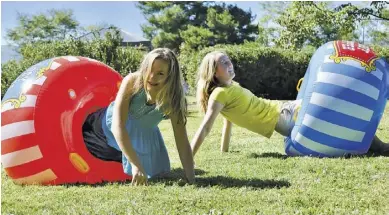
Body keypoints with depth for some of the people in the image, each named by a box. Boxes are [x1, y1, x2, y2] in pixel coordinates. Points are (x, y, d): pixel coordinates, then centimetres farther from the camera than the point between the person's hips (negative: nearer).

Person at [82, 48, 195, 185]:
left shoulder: (173, 100, -33)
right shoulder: (132, 81, -37)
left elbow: (182, 142, -27)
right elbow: (118, 126, -42)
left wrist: (191, 180, -34)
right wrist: (136, 165, -49)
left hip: (144, 140, 1)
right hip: (109, 128, -1)